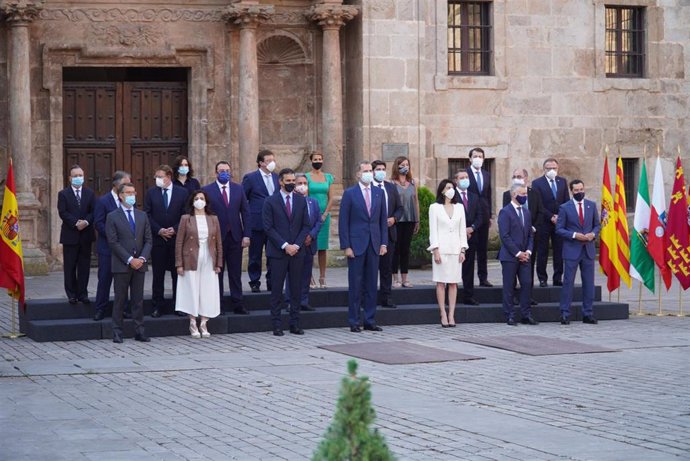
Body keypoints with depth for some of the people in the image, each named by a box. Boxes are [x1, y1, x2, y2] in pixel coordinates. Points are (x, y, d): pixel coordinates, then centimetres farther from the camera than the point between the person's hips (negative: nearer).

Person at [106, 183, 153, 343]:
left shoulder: (142, 216, 13)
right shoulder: (112, 217, -1)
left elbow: (148, 240, 9)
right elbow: (113, 242, -8)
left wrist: (142, 258, -8)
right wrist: (129, 260, -14)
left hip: (140, 264, 4)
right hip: (121, 265, -4)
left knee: (138, 299, 6)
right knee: (120, 299, 0)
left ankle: (139, 331, 9)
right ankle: (117, 332, 5)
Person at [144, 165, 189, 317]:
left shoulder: (182, 192, 2)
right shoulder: (151, 193, 4)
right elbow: (147, 215, 1)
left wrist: (175, 229, -10)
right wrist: (159, 230, -10)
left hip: (176, 238, 0)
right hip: (157, 239, 0)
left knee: (177, 273, 4)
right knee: (158, 274, 3)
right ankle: (158, 306, 9)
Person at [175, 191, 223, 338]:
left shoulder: (213, 219, 8)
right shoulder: (186, 219, 0)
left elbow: (219, 243, 9)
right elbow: (179, 242, -2)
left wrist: (218, 264, 4)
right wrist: (179, 264, -7)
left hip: (209, 262, 2)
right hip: (191, 261, -2)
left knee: (208, 292, 1)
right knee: (192, 291, -1)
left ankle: (203, 324, 9)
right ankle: (193, 324, 8)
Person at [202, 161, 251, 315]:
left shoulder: (238, 189, 8)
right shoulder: (207, 190, -1)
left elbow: (245, 213, 7)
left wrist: (246, 235, 0)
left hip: (235, 237, 3)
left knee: (235, 273, 6)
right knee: (217, 272, 4)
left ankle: (237, 304, 12)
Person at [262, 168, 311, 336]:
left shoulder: (301, 200, 9)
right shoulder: (271, 201, -1)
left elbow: (306, 226, 8)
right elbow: (268, 228, -6)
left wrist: (297, 244, -6)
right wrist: (285, 246, -13)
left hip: (297, 251, 3)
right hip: (278, 252, -3)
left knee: (296, 289, 5)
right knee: (277, 289, -1)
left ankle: (295, 324, 10)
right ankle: (277, 325, 3)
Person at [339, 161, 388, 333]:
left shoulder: (379, 193, 9)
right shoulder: (350, 194, -2)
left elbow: (383, 220, 12)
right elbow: (343, 222, -4)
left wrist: (383, 243, 3)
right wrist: (346, 246, -10)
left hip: (374, 244, 4)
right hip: (356, 245, -4)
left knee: (371, 284, 7)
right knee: (355, 284, 0)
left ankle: (370, 320, 12)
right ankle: (354, 321, 5)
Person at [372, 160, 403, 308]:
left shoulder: (391, 187, 12)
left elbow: (399, 208, 15)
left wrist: (394, 218, -3)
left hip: (389, 231, 4)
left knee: (387, 267, 7)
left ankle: (386, 298, 10)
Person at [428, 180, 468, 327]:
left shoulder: (459, 207, 12)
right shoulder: (435, 207, 2)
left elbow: (462, 230, 12)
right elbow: (433, 230, -2)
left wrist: (462, 250, 4)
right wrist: (436, 250, -9)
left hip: (455, 250, 3)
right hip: (441, 249, -3)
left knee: (453, 282, 1)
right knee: (441, 282, -2)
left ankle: (451, 315, 3)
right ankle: (443, 315, 1)